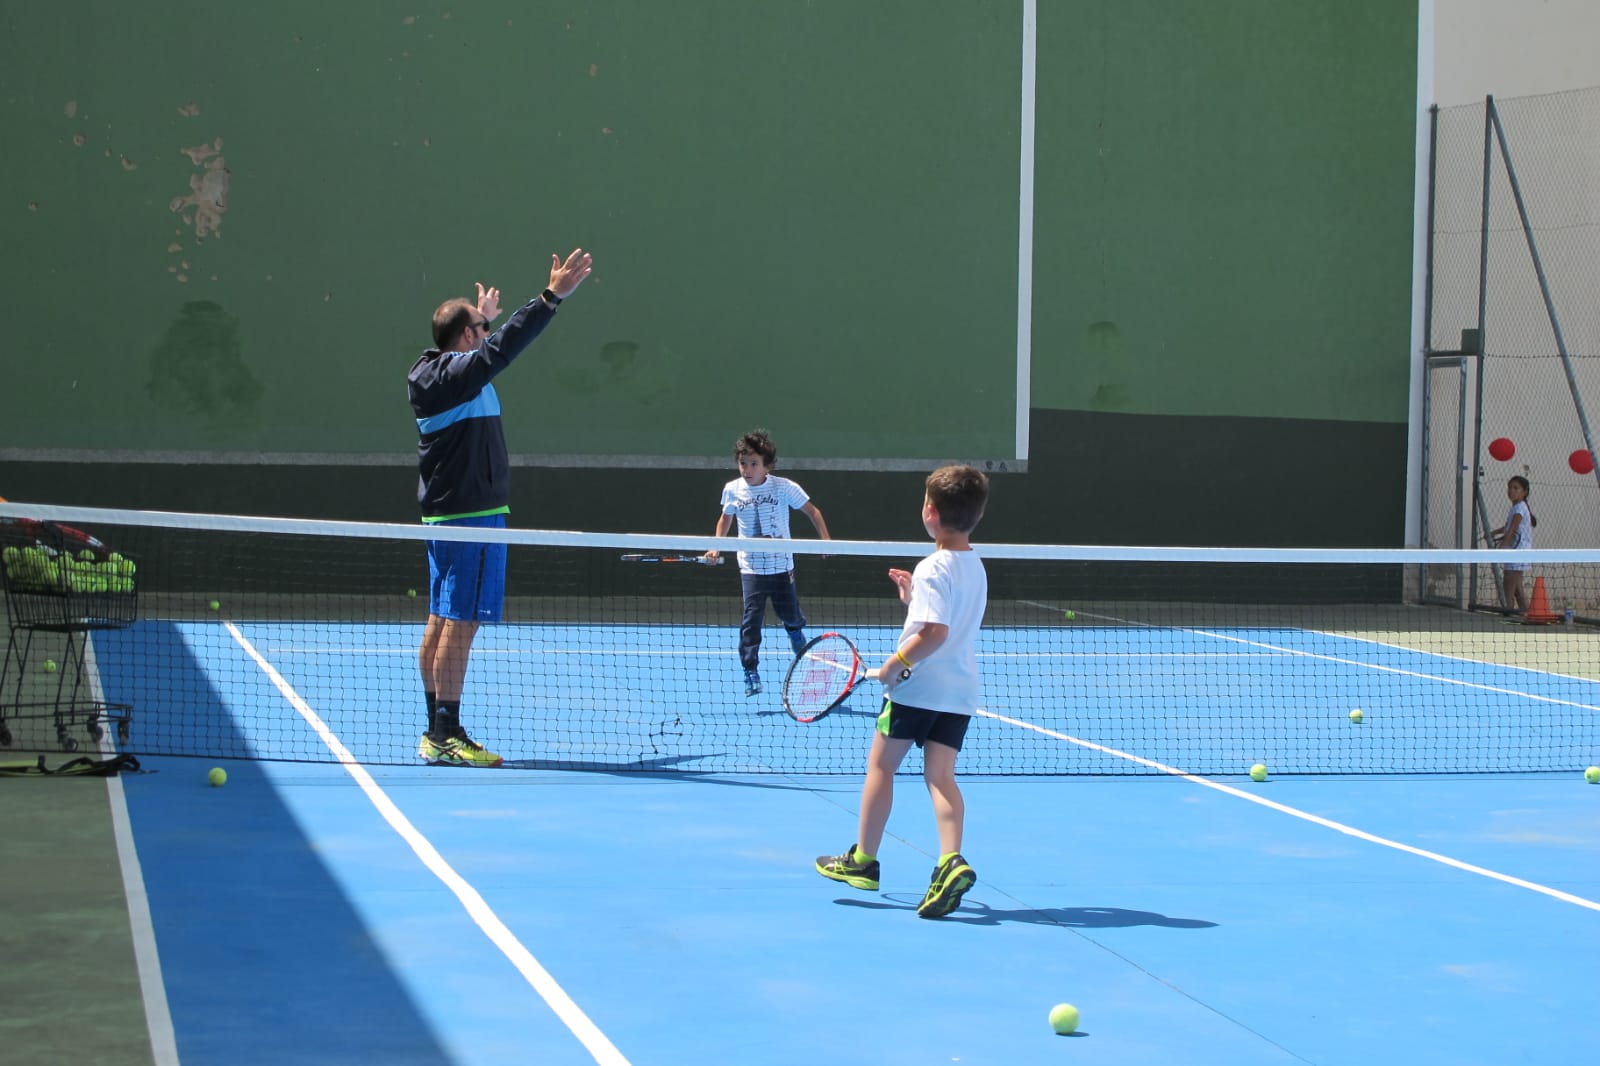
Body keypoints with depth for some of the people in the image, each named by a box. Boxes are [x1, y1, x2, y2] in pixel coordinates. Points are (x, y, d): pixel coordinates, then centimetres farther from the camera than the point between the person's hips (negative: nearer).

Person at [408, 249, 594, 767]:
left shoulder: (433, 373, 13)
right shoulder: (457, 374, -15)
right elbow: (502, 347, -29)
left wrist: (483, 317, 51)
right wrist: (552, 297, -32)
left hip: (444, 512, 11)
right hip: (473, 514, -11)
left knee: (440, 621, 11)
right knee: (461, 623, -10)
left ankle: (435, 732, 15)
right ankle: (447, 735, -10)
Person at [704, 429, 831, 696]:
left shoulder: (784, 487, -10)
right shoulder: (732, 490, -4)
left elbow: (812, 511, 0)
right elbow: (726, 518, 15)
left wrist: (825, 540, -10)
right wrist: (717, 547, 4)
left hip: (781, 564, 0)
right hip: (751, 567, 0)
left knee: (791, 614, 10)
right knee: (751, 619, -10)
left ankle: (796, 632, 47)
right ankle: (750, 673, -4)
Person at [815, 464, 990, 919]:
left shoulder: (933, 569, -16)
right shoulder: (975, 567, 11)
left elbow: (935, 631, -26)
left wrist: (896, 663, -18)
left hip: (918, 686, -7)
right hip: (960, 692, 7)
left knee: (880, 766, 9)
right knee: (940, 775, 1)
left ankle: (863, 860, 18)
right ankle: (951, 862, -20)